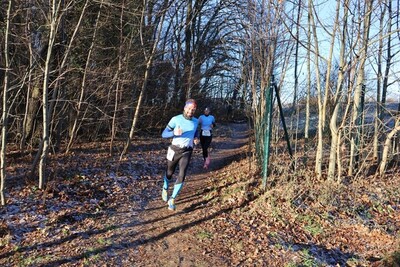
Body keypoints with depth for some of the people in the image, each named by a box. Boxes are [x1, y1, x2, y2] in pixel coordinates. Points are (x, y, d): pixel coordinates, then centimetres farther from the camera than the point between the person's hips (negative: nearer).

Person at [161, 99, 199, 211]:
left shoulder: (195, 121, 1)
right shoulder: (176, 119, -12)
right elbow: (164, 134, -10)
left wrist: (196, 139, 2)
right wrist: (174, 133, -30)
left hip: (187, 152, 2)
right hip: (174, 150, -1)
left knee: (182, 176, -11)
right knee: (169, 173, 16)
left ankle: (172, 200, 3)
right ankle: (165, 189, 49)